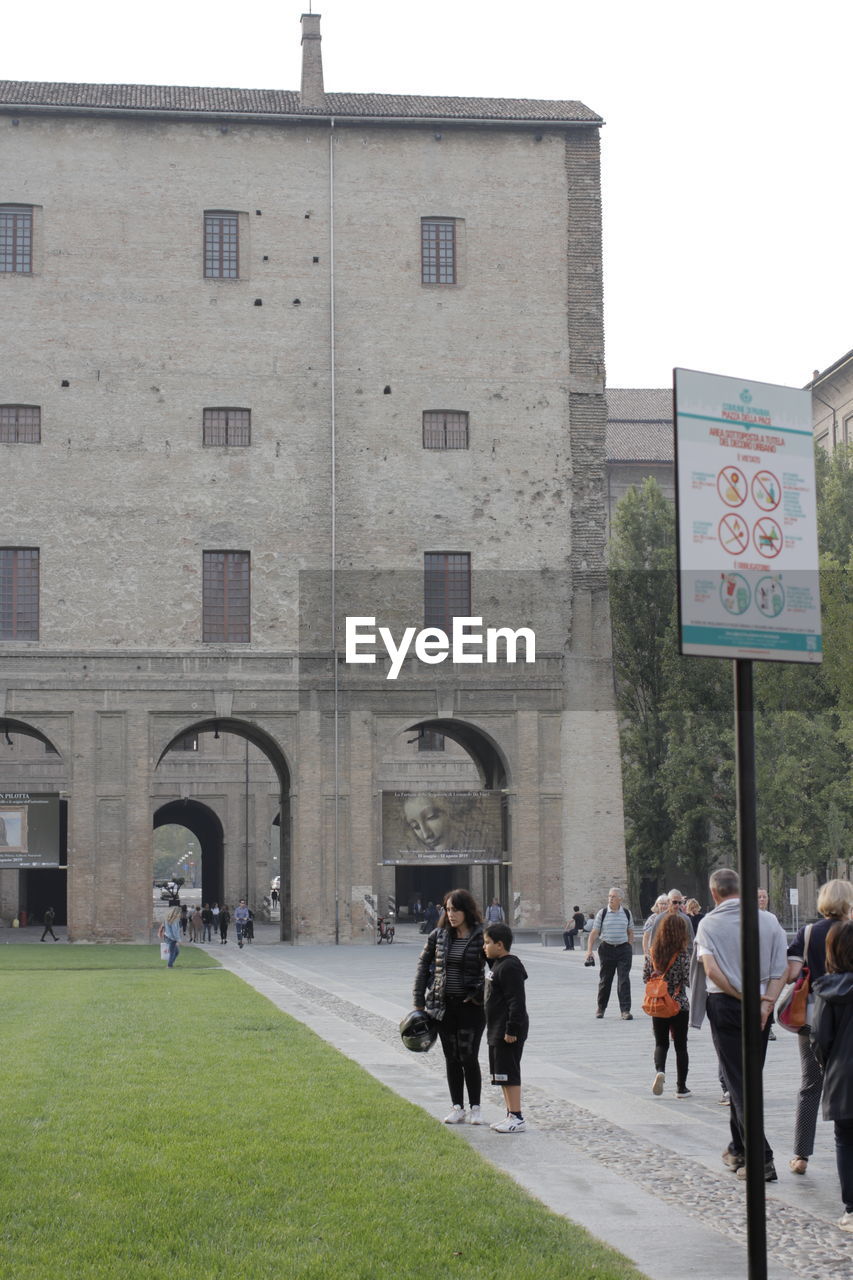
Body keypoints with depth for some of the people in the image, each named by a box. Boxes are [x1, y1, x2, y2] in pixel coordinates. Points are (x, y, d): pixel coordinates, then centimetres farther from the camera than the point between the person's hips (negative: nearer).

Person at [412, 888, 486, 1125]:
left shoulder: (481, 937, -8)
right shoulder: (438, 936, 3)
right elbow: (423, 966, 9)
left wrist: (482, 996, -11)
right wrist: (418, 1003, 6)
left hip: (471, 1006, -4)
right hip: (444, 1006, 4)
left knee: (468, 1057, -4)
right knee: (451, 1058, 9)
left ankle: (475, 1109, 8)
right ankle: (457, 1108, 18)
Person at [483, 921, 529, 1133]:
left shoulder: (509, 967, -19)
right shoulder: (497, 964, 13)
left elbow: (516, 1001, -23)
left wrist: (512, 1030, -24)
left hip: (509, 1033, -11)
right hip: (497, 1031, 11)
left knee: (509, 1075, -7)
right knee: (502, 1075, 15)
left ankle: (517, 1118, -3)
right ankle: (511, 1114, 22)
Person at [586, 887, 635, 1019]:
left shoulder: (626, 913, 6)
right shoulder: (602, 913, 0)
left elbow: (630, 932, 15)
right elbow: (594, 932, -1)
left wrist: (630, 948, 8)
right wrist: (589, 950, -8)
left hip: (623, 949, 1)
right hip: (607, 948, -1)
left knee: (624, 980, -7)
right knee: (605, 979, 7)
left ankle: (625, 1010, -6)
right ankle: (601, 1008, 24)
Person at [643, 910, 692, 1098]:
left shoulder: (652, 953, -3)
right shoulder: (683, 955, -14)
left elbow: (645, 978, 3)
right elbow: (689, 981, -14)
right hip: (679, 1005, -2)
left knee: (661, 1043, 15)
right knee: (680, 1045, 10)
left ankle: (660, 1071, -13)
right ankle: (681, 1087, 13)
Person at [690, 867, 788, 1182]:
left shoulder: (710, 923, -6)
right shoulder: (768, 921, 2)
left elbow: (711, 970, -16)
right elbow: (782, 969, -5)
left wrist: (743, 998, -10)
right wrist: (765, 1002, -10)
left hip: (725, 1006, -4)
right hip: (761, 1008, 4)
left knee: (737, 1082, -1)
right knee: (750, 1079, 17)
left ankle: (761, 1157, -11)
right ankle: (738, 1150, 26)